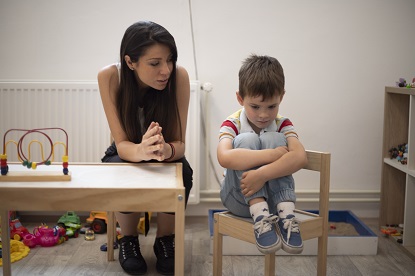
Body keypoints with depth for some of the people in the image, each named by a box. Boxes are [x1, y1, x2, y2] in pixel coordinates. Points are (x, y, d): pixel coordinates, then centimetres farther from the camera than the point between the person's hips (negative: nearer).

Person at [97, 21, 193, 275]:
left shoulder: (179, 76, -27)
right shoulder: (110, 77, -27)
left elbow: (179, 143, -24)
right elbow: (121, 144, -27)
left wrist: (165, 150, -49)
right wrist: (142, 150, -52)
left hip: (166, 156, 1)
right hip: (126, 154, 0)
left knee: (182, 172, -32)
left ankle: (165, 240, -4)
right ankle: (128, 240, -3)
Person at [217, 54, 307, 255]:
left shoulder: (282, 124, -3)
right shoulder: (232, 124, -9)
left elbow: (300, 158, -24)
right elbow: (224, 158, -34)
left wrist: (262, 174, -39)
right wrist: (272, 154, -37)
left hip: (275, 197, 2)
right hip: (239, 197, -1)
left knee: (272, 138, -23)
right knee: (246, 140, -26)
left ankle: (286, 216, -32)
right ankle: (260, 217, -36)